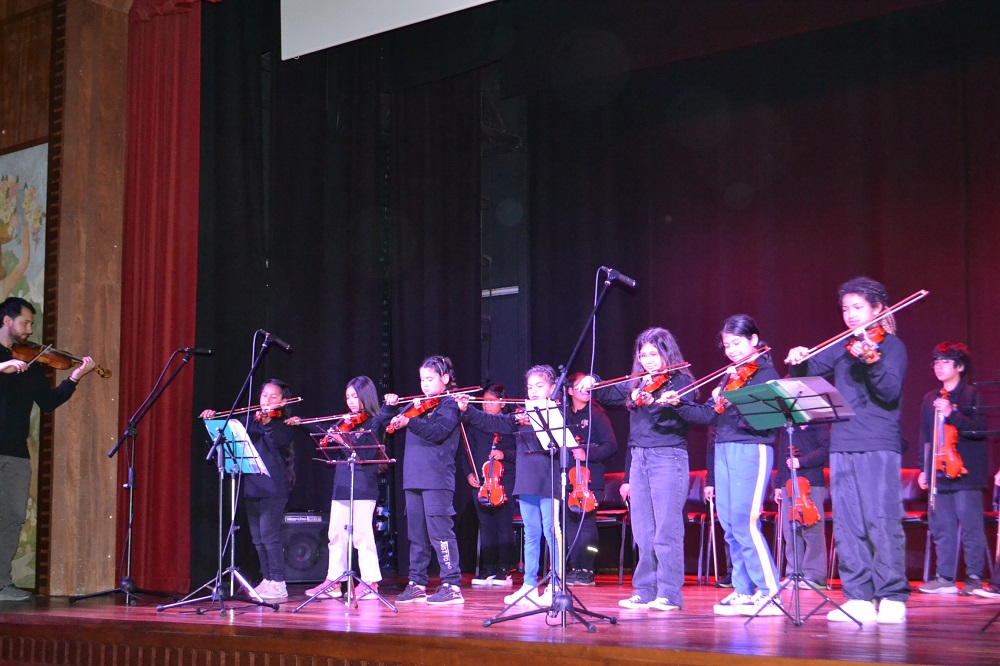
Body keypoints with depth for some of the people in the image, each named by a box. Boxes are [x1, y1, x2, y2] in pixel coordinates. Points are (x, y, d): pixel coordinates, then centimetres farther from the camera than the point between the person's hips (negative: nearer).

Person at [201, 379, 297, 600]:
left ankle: (279, 584, -7)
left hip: (273, 488, -7)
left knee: (269, 534, -12)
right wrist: (213, 418, 1)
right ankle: (267, 580, 20)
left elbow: (281, 442, -22)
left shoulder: (283, 424, -4)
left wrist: (268, 423, -37)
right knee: (258, 537, 11)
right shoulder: (252, 421, 15)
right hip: (251, 486, 7)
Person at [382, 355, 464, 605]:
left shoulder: (449, 404, -2)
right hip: (413, 478, 7)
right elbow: (387, 419, 24)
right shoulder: (417, 405, 19)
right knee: (416, 533, 11)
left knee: (439, 530, -9)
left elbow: (438, 432, -19)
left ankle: (452, 585, -7)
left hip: (437, 479, -7)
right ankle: (417, 583, 17)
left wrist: (409, 422, -30)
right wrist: (390, 406, 4)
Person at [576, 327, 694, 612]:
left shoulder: (680, 382, -2)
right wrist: (592, 382, 6)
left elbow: (677, 420, -18)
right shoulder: (636, 384, 15)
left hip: (668, 458, -6)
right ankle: (644, 591, 12)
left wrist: (653, 402, -34)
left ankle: (669, 593, -4)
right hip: (638, 460, 6)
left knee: (666, 529, -8)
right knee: (643, 531, 6)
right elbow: (607, 395, 26)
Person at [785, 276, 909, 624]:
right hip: (842, 445, 6)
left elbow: (891, 393, -13)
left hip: (878, 445, -6)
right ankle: (859, 598, 8)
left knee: (881, 521, -9)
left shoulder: (891, 345, -1)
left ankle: (893, 597, -2)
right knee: (847, 526, 4)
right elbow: (811, 370, 13)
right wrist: (798, 361, -9)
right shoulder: (842, 347, 16)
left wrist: (873, 362, -31)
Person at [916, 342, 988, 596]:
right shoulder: (930, 399, 16)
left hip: (965, 471, -6)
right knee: (941, 526, 5)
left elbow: (979, 430, -12)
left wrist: (951, 414, -22)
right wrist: (924, 469, 17)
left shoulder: (971, 396, -1)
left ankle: (974, 577, 1)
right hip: (939, 472, 6)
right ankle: (945, 578, 11)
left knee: (970, 526, -6)